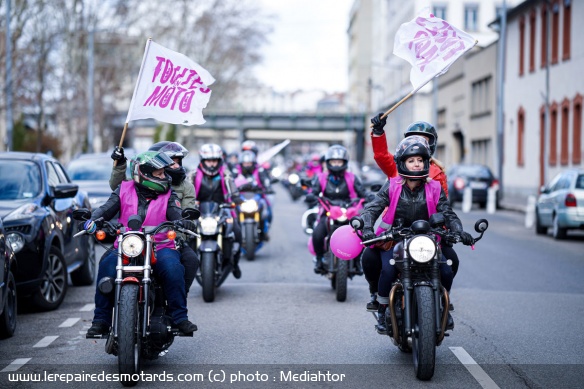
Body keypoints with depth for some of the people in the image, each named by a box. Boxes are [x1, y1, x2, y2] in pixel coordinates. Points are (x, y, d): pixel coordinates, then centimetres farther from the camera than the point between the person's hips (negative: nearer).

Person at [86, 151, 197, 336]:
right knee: (107, 267, -27)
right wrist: (93, 219, -18)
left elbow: (176, 215, -3)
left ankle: (180, 317, -20)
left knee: (172, 268, -31)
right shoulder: (124, 190, 12)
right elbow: (107, 208, 3)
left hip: (160, 247, 0)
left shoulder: (167, 194, 11)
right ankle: (101, 319, -17)